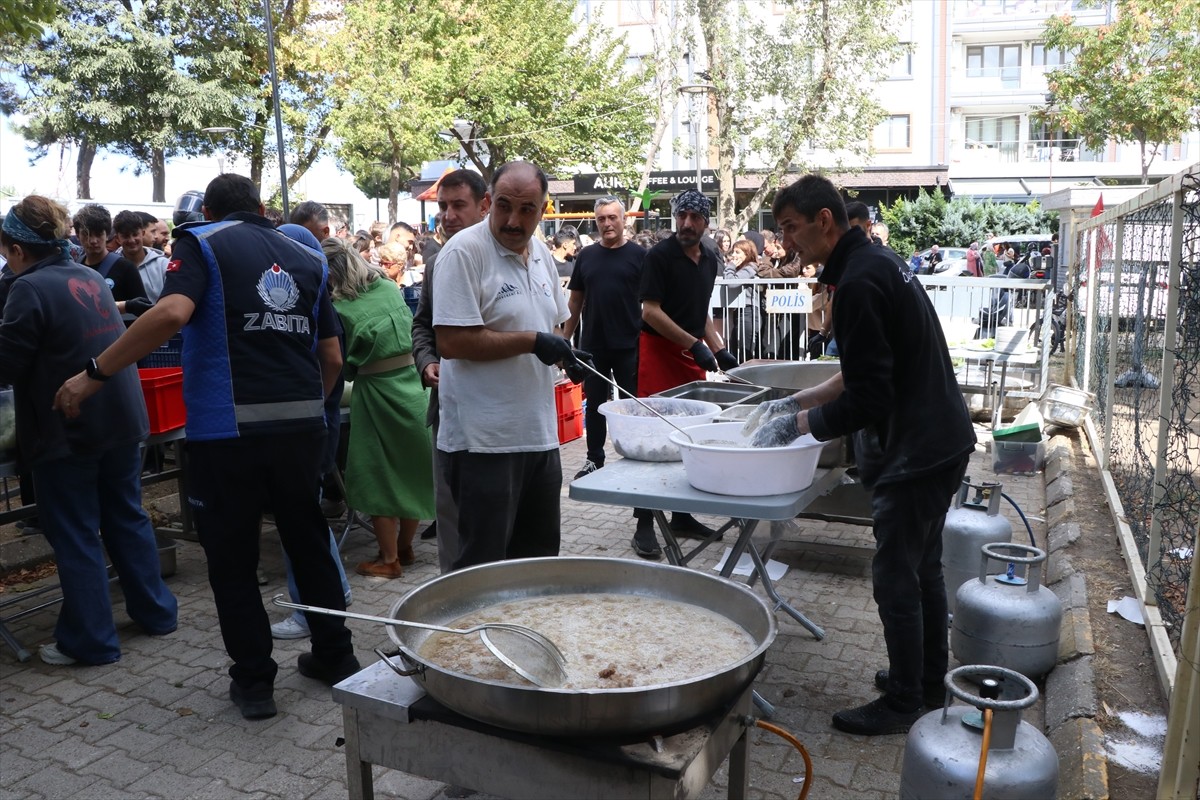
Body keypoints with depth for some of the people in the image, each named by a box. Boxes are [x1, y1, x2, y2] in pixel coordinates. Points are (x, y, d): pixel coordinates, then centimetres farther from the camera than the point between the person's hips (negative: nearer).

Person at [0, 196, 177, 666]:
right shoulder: (90, 277, 9)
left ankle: (90, 641, 12)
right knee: (128, 518, 17)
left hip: (67, 429, -7)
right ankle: (156, 612, 26)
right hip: (122, 418, 7)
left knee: (75, 536, 4)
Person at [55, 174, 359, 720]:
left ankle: (254, 681, 17)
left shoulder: (202, 244, 2)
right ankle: (334, 656, 28)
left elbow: (172, 312, -18)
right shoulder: (307, 258, 14)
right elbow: (332, 356, 12)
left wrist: (94, 374, -12)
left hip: (228, 428, -4)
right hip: (302, 424, 4)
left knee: (232, 558, 9)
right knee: (308, 540, 18)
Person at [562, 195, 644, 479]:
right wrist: (565, 338, 8)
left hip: (628, 345, -3)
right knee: (594, 403, 11)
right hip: (592, 345, 3)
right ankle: (595, 459, 22)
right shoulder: (586, 256, 8)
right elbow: (575, 300, 12)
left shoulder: (638, 255, -2)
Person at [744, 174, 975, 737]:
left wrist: (794, 426, -14)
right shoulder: (879, 262, 9)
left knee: (896, 578, 3)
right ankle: (929, 678, 37)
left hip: (914, 453, -10)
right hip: (941, 442, 10)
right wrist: (796, 401, 12)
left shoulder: (859, 282, -23)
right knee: (923, 567, 21)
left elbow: (867, 399, -24)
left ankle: (902, 702, 18)